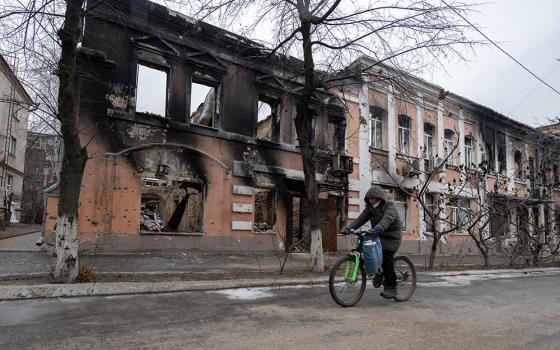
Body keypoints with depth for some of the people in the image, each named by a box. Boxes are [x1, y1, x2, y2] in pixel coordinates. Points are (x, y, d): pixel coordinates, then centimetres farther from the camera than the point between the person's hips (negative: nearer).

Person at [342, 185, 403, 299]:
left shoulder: (390, 207, -15)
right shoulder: (369, 209, 5)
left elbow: (388, 218, -36)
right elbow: (360, 219, -7)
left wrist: (379, 228, -57)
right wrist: (348, 228, -25)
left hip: (391, 237, -7)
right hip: (378, 237, 7)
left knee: (386, 259, -19)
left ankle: (391, 287, -9)